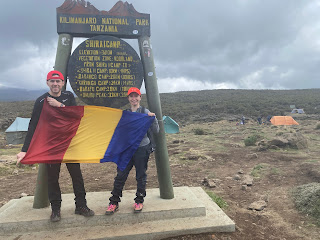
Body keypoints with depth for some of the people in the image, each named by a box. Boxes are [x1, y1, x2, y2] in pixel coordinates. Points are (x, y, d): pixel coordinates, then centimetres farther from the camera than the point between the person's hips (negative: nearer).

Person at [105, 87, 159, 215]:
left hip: (142, 148, -2)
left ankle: (139, 201, 25)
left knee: (141, 176, 8)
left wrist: (153, 118, -19)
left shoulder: (145, 112, 0)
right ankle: (114, 202, 18)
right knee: (120, 175, 4)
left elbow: (155, 131, -4)